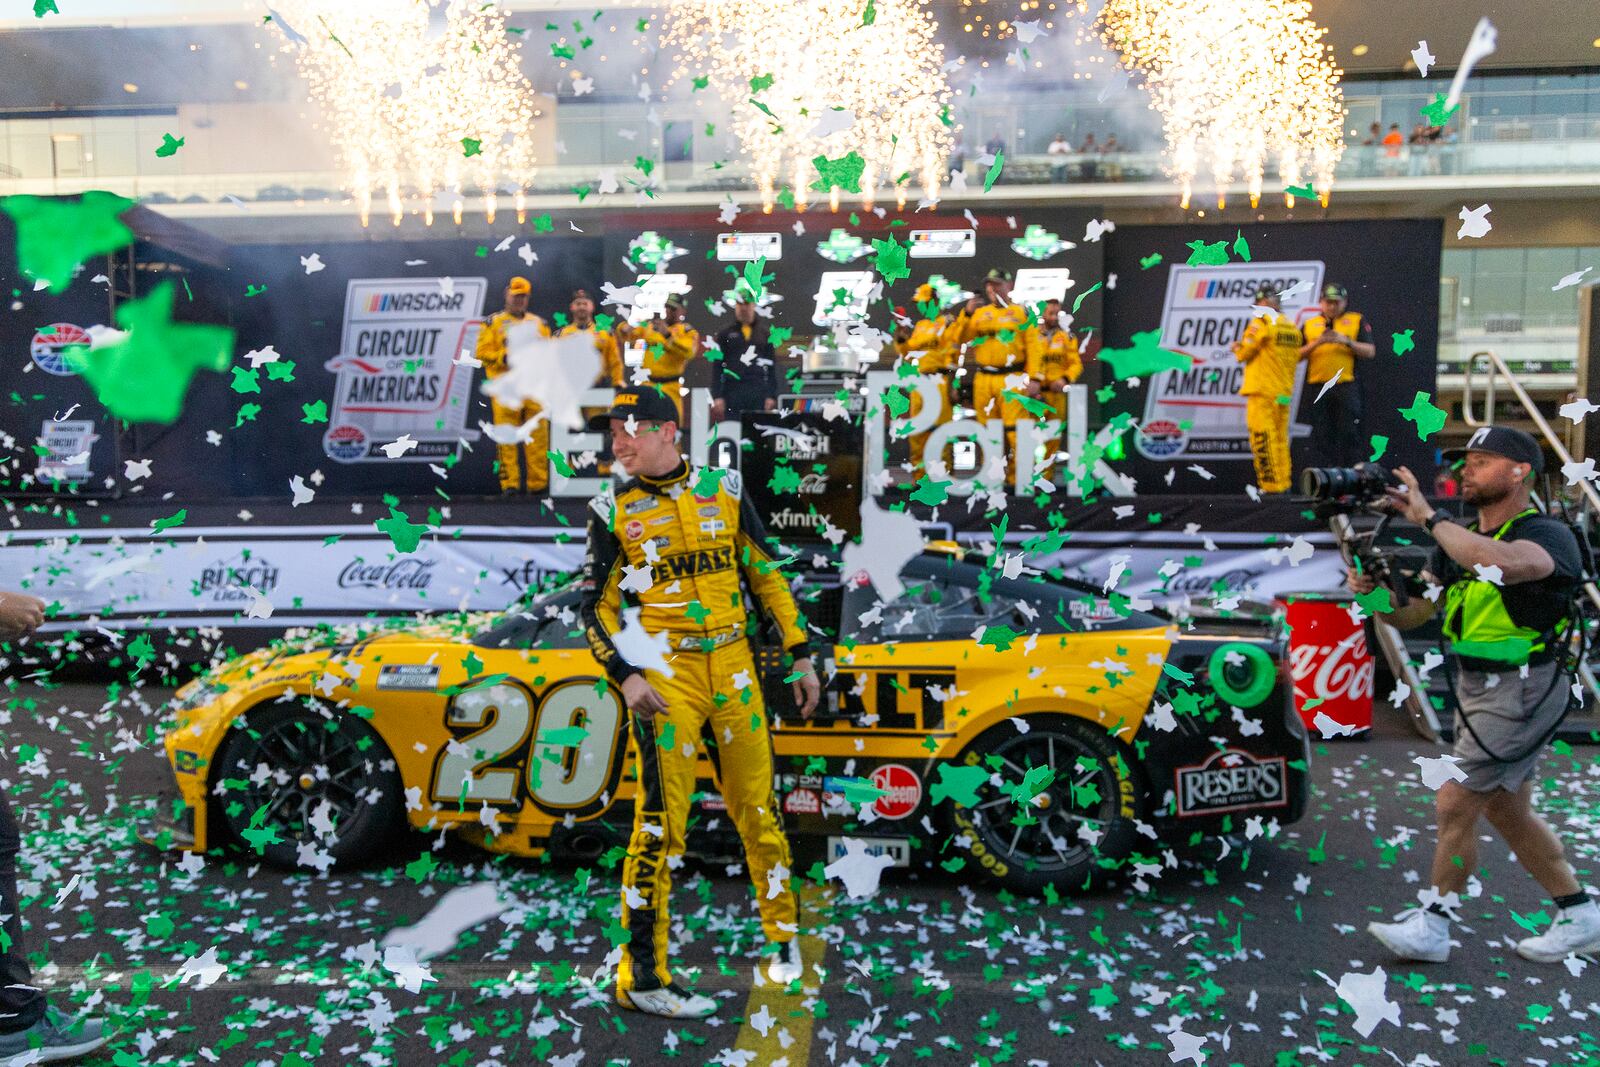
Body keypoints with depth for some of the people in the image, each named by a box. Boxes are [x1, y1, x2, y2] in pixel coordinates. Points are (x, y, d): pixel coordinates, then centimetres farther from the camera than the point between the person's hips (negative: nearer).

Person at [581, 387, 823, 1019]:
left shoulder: (724, 491, 6)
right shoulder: (614, 511, 1)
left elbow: (767, 578, 12)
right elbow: (598, 607, 2)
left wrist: (800, 657, 10)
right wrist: (624, 676, -14)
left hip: (734, 670, 2)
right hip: (664, 680, -2)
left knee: (757, 810, 10)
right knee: (661, 824, -4)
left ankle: (783, 936, 31)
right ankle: (641, 975, 9)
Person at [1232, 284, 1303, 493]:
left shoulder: (1261, 323, -9)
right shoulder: (1292, 327, 13)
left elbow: (1243, 354, -7)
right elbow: (1295, 358, 18)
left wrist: (1238, 348, 16)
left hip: (1262, 391, -8)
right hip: (1284, 393, 8)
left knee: (1263, 440, -6)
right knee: (1280, 439, 13)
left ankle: (1272, 486, -8)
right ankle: (1284, 484, 15)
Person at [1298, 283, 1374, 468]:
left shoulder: (1357, 321, 11)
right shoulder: (1309, 324, 15)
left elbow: (1370, 352, 4)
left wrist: (1346, 341, -10)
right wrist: (1316, 343, -8)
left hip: (1346, 385, -2)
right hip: (1316, 386, 2)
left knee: (1349, 433, -6)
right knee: (1321, 437, 2)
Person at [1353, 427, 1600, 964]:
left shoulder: (1547, 535, -15)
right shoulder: (1460, 540, 9)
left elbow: (1500, 562, -41)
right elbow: (1409, 613, 5)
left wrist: (1428, 516, -32)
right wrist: (1372, 589, -15)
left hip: (1520, 692, -9)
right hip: (1476, 689, 9)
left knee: (1455, 804, -6)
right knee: (1506, 811, 17)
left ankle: (1431, 925, 8)